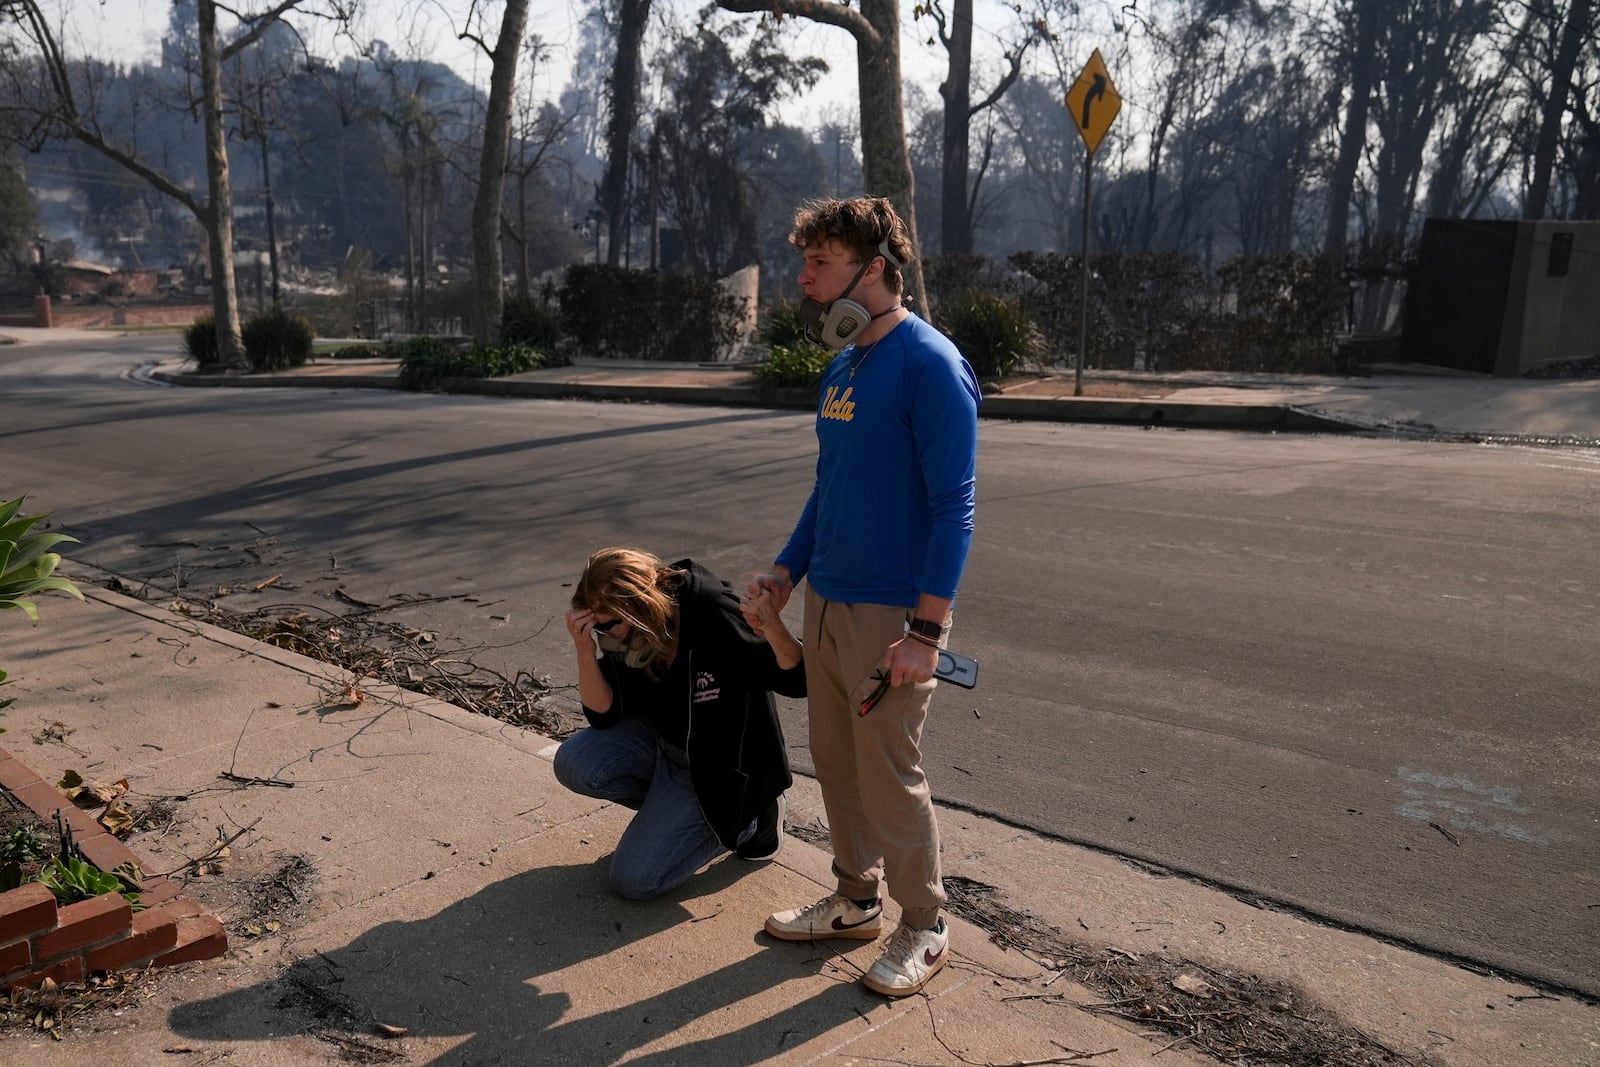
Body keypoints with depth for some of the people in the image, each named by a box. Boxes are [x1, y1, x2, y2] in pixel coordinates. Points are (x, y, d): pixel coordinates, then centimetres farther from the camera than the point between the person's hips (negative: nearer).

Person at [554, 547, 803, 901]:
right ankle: (671, 809, 6)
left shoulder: (714, 616, -29)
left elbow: (798, 682, -28)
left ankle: (747, 817, 7)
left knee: (633, 879, -12)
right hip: (662, 740, 6)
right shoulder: (621, 633, -11)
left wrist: (774, 629, -50)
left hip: (717, 763, -6)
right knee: (573, 763, -19)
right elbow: (604, 715, -10)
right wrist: (585, 650, -27)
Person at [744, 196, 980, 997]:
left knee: (889, 775, 2)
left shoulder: (928, 365, -15)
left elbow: (953, 505, -18)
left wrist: (925, 630, -22)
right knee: (835, 761, 16)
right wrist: (783, 575, 12)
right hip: (824, 602, 8)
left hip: (889, 614, -8)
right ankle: (855, 901, 34)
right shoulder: (841, 368, 11)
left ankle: (925, 929, 22)